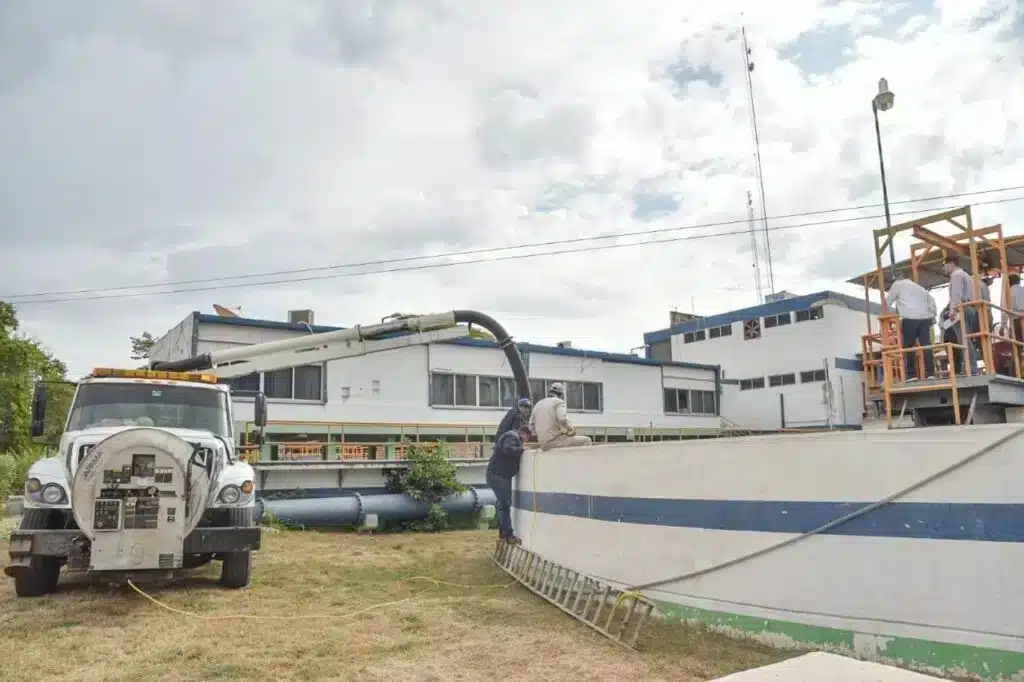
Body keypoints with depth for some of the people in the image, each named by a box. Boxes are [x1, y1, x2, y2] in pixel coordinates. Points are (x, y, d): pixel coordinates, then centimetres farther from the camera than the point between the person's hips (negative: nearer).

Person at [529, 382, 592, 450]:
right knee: (586, 440, 4)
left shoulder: (538, 404, 18)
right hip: (555, 441, -7)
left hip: (543, 445, 7)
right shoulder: (559, 402, -1)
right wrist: (571, 429, -2)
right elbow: (563, 420, -20)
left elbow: (532, 427, 17)